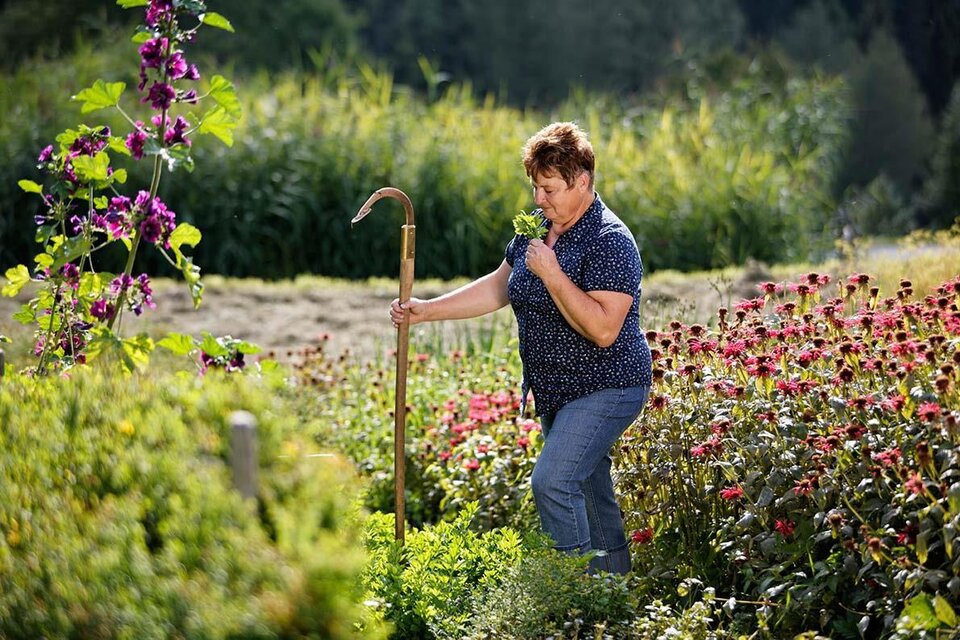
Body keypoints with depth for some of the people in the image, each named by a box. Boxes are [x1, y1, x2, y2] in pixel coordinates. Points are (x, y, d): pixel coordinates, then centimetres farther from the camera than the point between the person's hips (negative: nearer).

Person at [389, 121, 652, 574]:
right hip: (554, 391, 9)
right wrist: (427, 310, 9)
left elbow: (603, 329, -27)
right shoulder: (537, 227, 6)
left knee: (552, 481, -20)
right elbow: (497, 287, 16)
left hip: (605, 389, -9)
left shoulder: (609, 242, -20)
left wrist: (551, 274, -28)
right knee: (589, 493, 13)